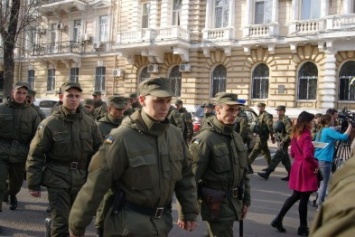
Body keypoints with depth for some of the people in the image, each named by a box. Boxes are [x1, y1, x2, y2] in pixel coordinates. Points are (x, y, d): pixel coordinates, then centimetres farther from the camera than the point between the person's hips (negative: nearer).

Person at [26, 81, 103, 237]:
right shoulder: (50, 124, -8)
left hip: (81, 180, 4)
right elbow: (36, 156, -5)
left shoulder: (89, 123, 1)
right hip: (58, 179, -4)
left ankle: (52, 224, 45)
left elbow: (98, 151, 7)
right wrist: (33, 184, -5)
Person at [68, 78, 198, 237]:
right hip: (130, 223, -6)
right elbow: (96, 184, -16)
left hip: (162, 221, 6)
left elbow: (185, 175, 10)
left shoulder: (175, 134, 0)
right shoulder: (122, 137, -18)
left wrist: (190, 211, 12)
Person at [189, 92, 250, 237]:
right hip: (216, 204, -7)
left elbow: (244, 172, 17)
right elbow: (191, 176, -19)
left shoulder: (237, 138, 9)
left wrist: (246, 200, 15)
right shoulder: (205, 139, -17)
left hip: (234, 203, 8)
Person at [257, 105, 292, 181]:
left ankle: (267, 173, -6)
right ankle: (290, 175, 19)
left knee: (276, 159, -7)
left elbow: (289, 133, -21)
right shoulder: (279, 120, 15)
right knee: (285, 160, 13)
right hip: (280, 142, 10)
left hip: (284, 143, -10)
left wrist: (283, 141, -23)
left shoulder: (286, 120, -15)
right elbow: (276, 130, 27)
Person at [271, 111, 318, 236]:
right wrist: (316, 164, -14)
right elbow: (307, 155, -29)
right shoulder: (306, 136, -18)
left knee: (296, 196, 19)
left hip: (297, 167, 8)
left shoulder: (295, 134, 8)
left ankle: (278, 219, 18)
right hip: (305, 169, -8)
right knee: (304, 198, 4)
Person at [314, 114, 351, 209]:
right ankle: (320, 204, -2)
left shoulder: (321, 131, 15)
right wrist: (350, 126, -7)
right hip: (325, 160, -9)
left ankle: (317, 200, 25)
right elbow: (344, 137, -19)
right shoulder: (329, 130, -12)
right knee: (324, 182, -3)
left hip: (318, 158, 9)